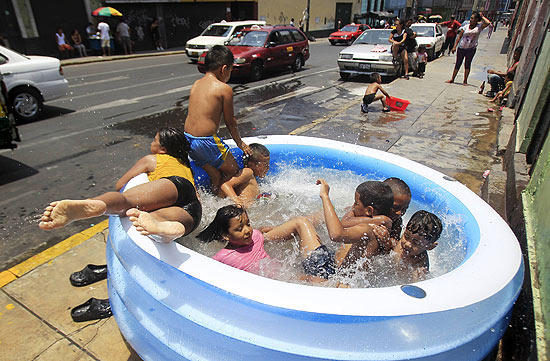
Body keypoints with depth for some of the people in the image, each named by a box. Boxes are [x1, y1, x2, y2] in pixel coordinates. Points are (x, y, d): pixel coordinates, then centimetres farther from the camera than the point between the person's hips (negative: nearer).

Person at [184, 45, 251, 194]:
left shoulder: (196, 84, 11)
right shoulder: (225, 89, -9)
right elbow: (230, 121, -3)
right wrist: (240, 142, 12)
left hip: (187, 138, 8)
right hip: (207, 141, -8)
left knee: (215, 175, 21)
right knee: (233, 172, 12)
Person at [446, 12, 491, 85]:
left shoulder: (479, 26, 0)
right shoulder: (466, 26, 3)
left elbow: (488, 23, -18)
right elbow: (459, 36, 5)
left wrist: (482, 17, -6)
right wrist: (454, 47, -1)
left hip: (471, 49, -1)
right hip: (461, 48, 1)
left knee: (467, 64, 2)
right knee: (458, 64, 6)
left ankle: (465, 81, 7)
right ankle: (452, 79, 15)